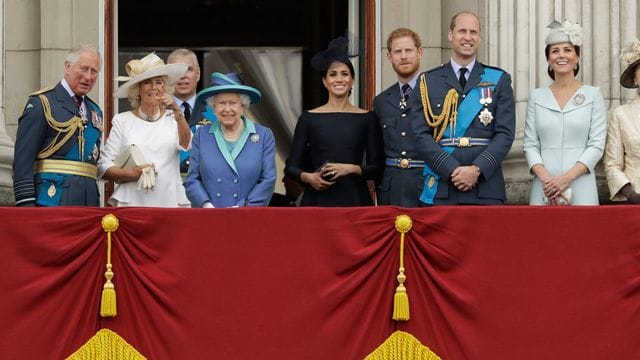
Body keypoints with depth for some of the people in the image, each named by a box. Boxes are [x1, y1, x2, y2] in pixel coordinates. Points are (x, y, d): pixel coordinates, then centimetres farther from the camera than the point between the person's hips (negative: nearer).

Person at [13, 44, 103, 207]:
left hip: (88, 199, 6)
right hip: (52, 198, -6)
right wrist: (26, 203, -16)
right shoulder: (42, 103, -1)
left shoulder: (95, 111, 21)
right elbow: (23, 157, -8)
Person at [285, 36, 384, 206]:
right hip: (317, 199, 0)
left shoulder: (366, 119, 7)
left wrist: (352, 169, -12)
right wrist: (308, 177, -12)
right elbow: (291, 167, 7)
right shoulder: (309, 118, 6)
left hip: (355, 199, 0)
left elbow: (377, 169, 5)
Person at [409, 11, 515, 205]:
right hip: (440, 190, 0)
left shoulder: (499, 80, 10)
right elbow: (421, 136, 1)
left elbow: (505, 133, 2)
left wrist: (477, 169, -12)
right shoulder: (427, 82, 9)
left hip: (486, 190, 0)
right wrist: (452, 169, -12)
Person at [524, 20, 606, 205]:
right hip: (543, 188, 1)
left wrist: (567, 178, -13)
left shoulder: (593, 95, 5)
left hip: (581, 189, -1)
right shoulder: (537, 97, 10)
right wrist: (545, 178, -12)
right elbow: (530, 145, 5)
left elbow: (597, 145, -1)